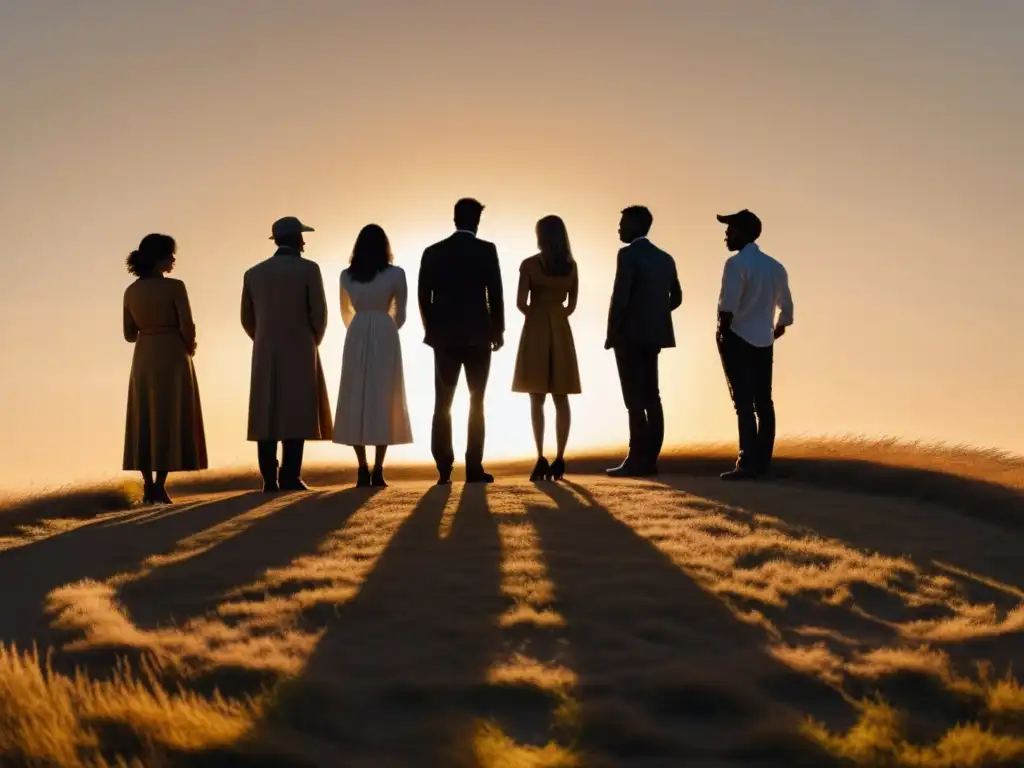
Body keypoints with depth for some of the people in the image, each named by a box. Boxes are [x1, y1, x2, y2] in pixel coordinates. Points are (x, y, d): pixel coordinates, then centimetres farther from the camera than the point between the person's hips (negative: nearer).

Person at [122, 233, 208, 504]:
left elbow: (129, 334, 8)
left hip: (143, 359, 5)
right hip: (172, 359, -5)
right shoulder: (175, 287, -12)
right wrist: (189, 348, 6)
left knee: (145, 421, 9)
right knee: (169, 421, -1)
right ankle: (159, 487, -5)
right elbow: (187, 328, -14)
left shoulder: (131, 291, 5)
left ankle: (148, 486, 7)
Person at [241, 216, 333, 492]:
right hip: (299, 352, -4)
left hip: (265, 355, 4)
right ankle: (290, 477, -10)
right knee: (296, 413, -3)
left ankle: (270, 479, -1)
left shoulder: (253, 273, 8)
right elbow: (319, 314, -6)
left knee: (266, 416, 3)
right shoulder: (308, 269, -4)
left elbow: (247, 319, 9)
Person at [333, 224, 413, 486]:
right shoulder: (396, 274, -1)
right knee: (383, 399, 0)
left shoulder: (347, 276, 7)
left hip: (356, 338, 2)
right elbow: (400, 314, 6)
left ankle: (363, 469, -2)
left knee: (355, 400, 4)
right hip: (385, 336, -2)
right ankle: (377, 470, -6)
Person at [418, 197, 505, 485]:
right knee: (476, 402, 4)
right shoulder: (486, 250, -4)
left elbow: (424, 297, 4)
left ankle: (444, 469, -1)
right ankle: (474, 467, -1)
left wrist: (432, 330, 14)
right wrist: (498, 330, 4)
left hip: (445, 336, 2)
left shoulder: (433, 252, 4)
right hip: (477, 335, -2)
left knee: (442, 404, 5)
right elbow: (495, 293, -6)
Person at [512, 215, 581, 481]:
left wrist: (536, 317, 9)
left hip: (535, 330, -3)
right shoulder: (571, 265, 5)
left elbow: (521, 303, -9)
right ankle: (559, 459, 1)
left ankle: (541, 459, -10)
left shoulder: (529, 264, -7)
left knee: (537, 398, -2)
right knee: (560, 398, 5)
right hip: (561, 330, 3)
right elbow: (572, 304, 9)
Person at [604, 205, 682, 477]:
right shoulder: (665, 258, 13)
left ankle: (637, 460, -8)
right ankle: (649, 459, 7)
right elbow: (676, 298, 18)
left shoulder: (628, 254, -11)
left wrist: (611, 333, -10)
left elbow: (620, 296, -17)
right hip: (653, 334, 8)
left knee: (634, 398, -7)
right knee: (650, 396, 7)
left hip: (630, 334, -8)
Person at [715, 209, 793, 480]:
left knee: (744, 403, -7)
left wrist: (722, 332, -6)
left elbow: (728, 306, -19)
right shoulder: (775, 266, 12)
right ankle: (763, 462, 12)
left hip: (737, 340, -7)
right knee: (763, 402, 9)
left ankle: (747, 464, -9)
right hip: (764, 342, 7)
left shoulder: (736, 263, -11)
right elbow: (786, 308, 16)